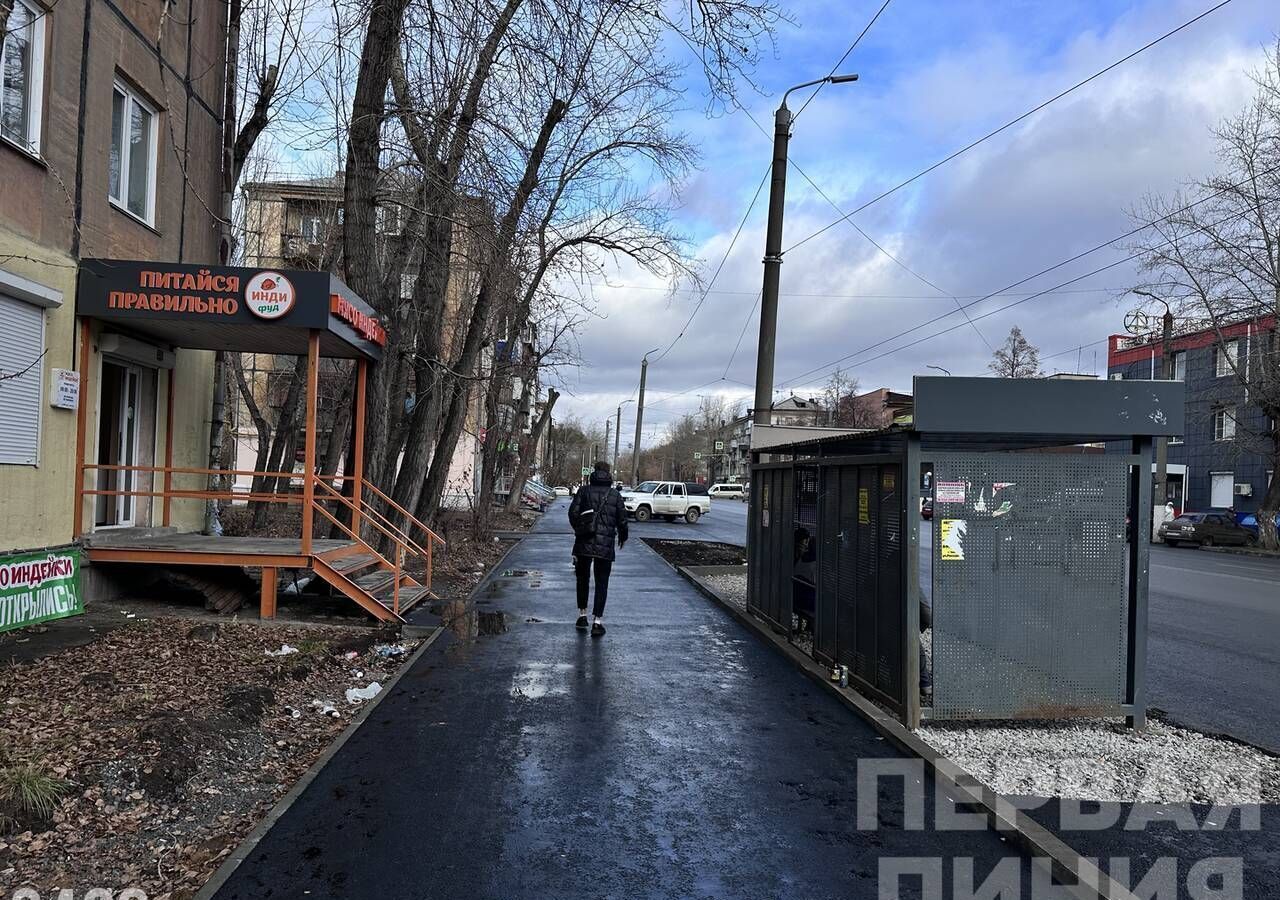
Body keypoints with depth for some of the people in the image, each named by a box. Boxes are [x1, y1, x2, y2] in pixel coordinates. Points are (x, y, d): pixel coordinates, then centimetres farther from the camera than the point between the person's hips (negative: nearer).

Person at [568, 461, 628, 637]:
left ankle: (582, 616, 22)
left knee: (583, 579, 18)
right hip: (605, 546, -1)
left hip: (583, 543, 1)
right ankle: (597, 621, -1)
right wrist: (622, 537, 21)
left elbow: (573, 513, -2)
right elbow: (622, 520, 2)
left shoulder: (584, 490, 2)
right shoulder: (615, 495, 3)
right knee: (602, 583, 5)